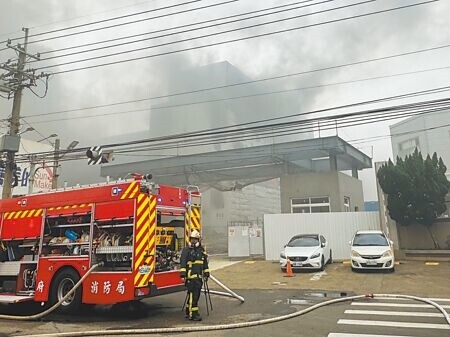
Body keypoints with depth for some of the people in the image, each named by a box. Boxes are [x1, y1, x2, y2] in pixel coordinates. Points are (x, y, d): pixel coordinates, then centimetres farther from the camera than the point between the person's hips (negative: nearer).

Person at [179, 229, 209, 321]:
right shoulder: (186, 250, -3)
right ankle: (192, 314, -7)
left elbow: (205, 263, 22)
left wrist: (206, 274, 20)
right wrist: (183, 274, -17)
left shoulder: (202, 250, 16)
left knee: (196, 295, 12)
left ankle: (188, 312, 24)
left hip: (199, 276, 7)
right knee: (193, 294, -11)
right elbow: (183, 262, -9)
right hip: (190, 276, -7)